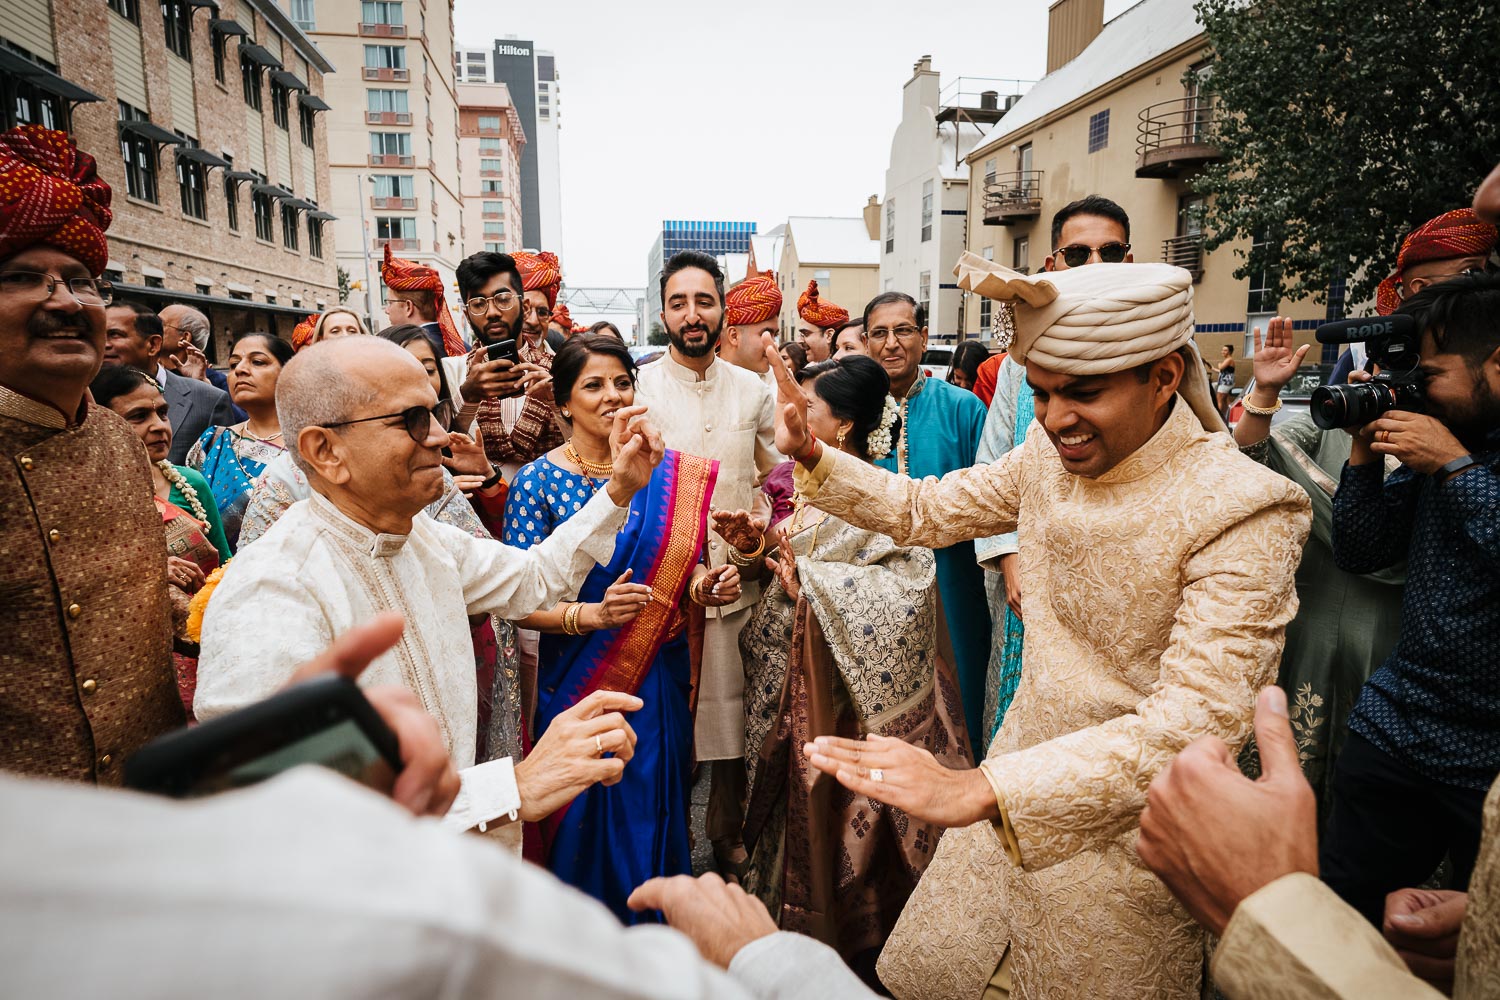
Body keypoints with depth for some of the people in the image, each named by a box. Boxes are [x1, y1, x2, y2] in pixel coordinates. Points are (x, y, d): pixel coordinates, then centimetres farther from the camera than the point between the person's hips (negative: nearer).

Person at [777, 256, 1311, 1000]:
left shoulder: (1243, 511, -23)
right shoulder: (1048, 457, -4)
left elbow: (1200, 719, -31)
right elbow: (924, 511, 8)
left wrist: (979, 789, -40)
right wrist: (811, 456, -6)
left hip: (1126, 825, -5)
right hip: (1024, 774, 6)